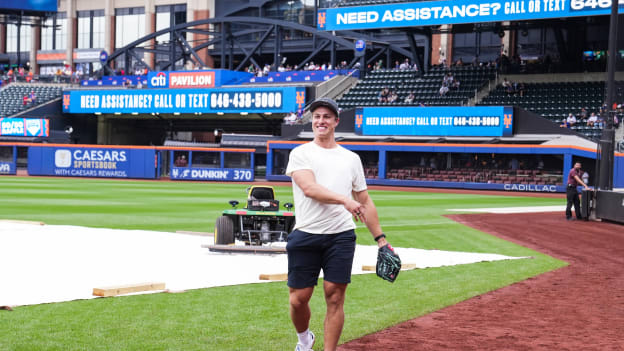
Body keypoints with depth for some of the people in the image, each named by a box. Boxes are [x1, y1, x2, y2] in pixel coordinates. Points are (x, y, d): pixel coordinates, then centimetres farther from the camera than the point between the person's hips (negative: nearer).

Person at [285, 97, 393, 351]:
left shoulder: (351, 158, 15)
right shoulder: (300, 154, 5)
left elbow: (365, 202, 17)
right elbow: (309, 187, -13)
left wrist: (380, 238, 10)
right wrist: (345, 200, -26)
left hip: (341, 236, 2)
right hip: (305, 235, -2)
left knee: (335, 296, -4)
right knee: (299, 298, 1)